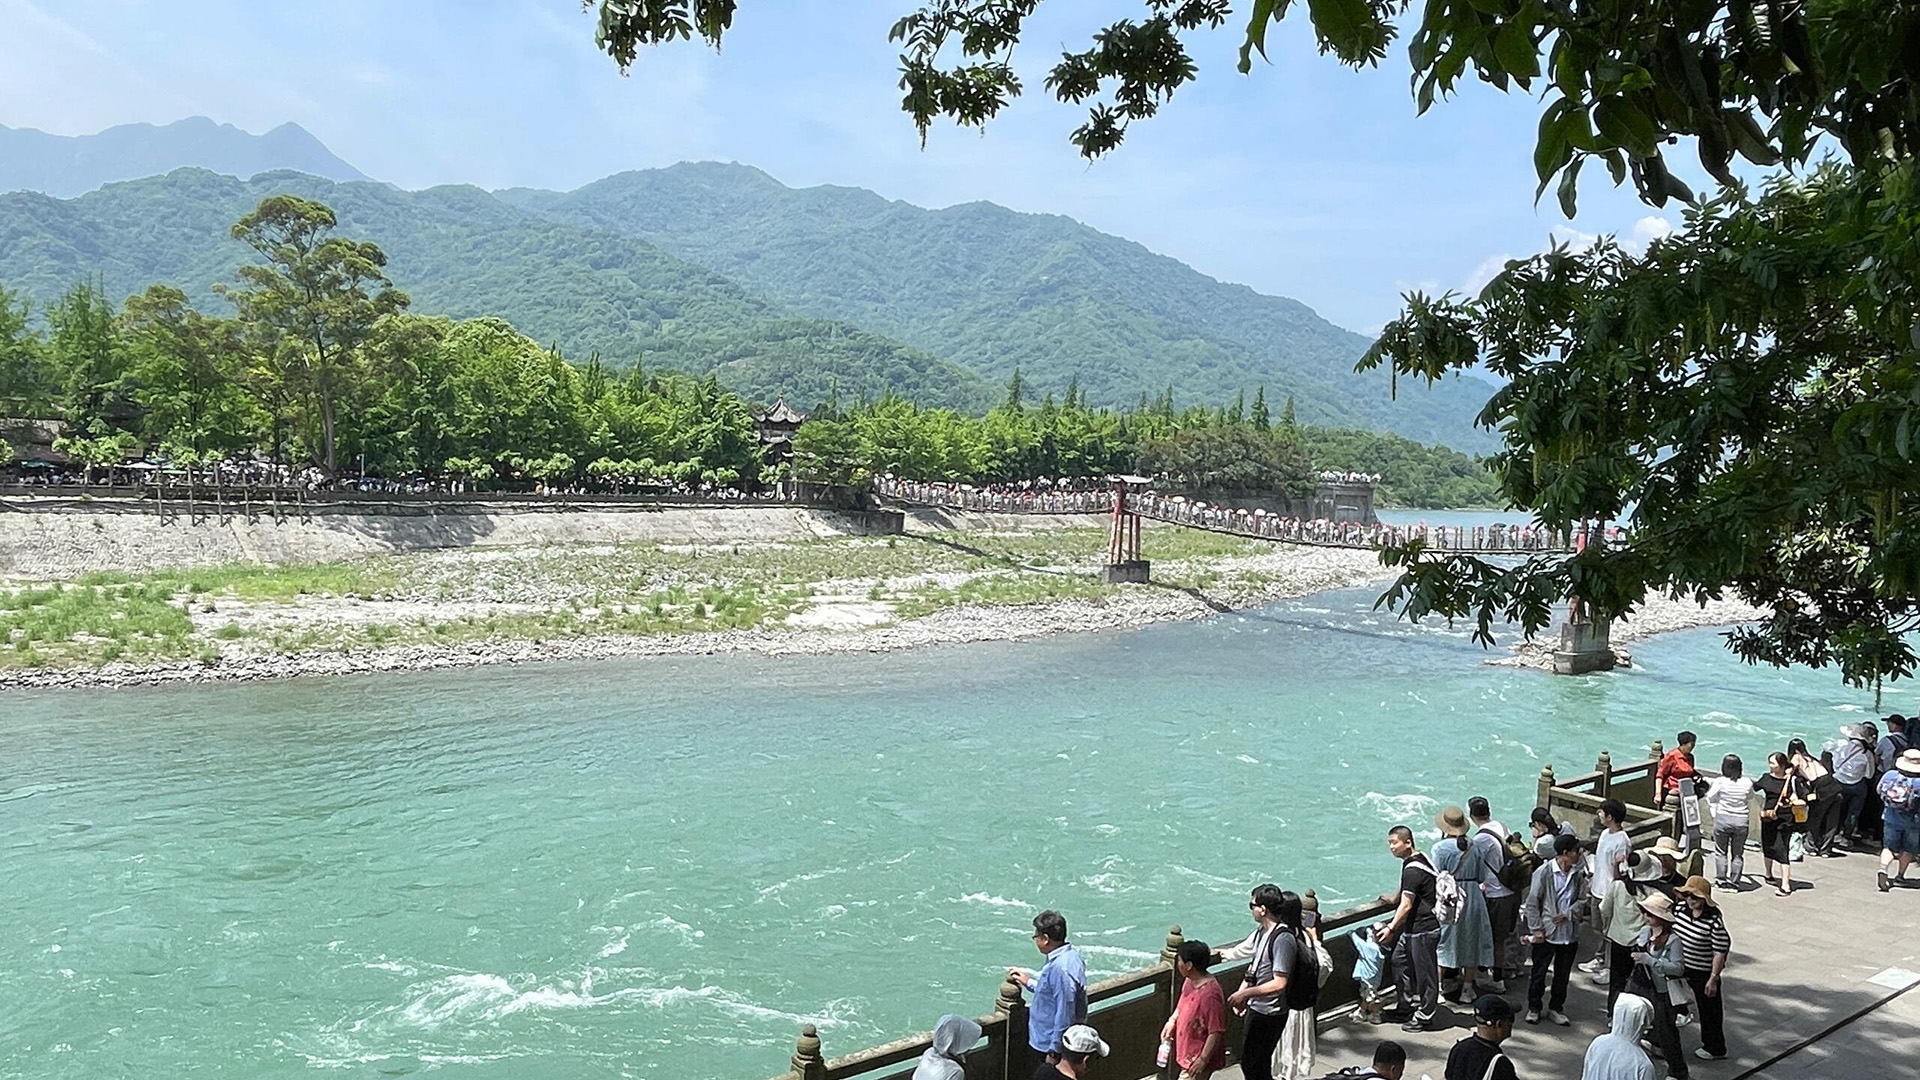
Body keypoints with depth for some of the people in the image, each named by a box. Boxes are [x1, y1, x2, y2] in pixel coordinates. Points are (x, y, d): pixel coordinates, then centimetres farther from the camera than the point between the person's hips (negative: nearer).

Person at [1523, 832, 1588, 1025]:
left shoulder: (1578, 875, 1)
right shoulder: (1544, 872, -12)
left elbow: (1582, 900, 5)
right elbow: (1532, 902, -9)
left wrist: (1567, 914, -13)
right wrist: (1536, 928, -12)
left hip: (1569, 933, 4)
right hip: (1546, 932, -4)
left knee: (1563, 974, 14)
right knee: (1539, 972, 6)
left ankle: (1556, 1008, 28)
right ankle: (1533, 1007, 20)